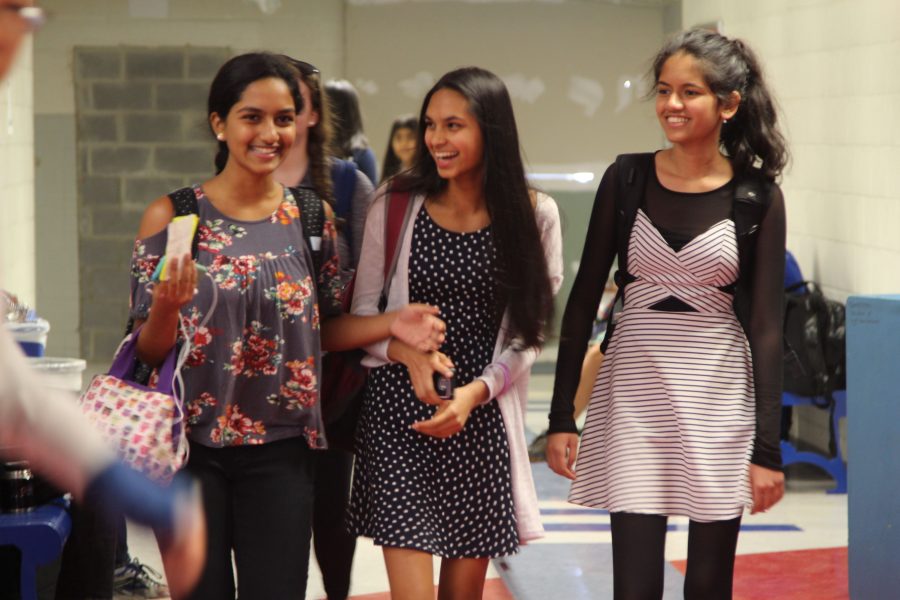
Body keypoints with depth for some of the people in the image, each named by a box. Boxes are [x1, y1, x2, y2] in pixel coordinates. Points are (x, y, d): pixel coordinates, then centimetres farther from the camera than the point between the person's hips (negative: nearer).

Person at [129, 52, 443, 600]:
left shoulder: (311, 216, 3)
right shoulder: (173, 217, -4)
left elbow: (321, 330, 11)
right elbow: (150, 351, -3)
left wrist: (392, 324, -6)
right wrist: (167, 306, -24)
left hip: (280, 451, 2)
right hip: (191, 446, -1)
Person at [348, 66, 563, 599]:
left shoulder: (533, 216, 0)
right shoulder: (395, 206, -1)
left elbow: (529, 332, 0)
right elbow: (364, 310, 4)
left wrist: (476, 392, -15)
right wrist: (408, 351, -17)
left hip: (483, 418, 1)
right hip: (399, 414, -1)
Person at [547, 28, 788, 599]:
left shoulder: (757, 196, -3)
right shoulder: (627, 180, -1)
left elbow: (766, 325, -4)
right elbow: (584, 299, 3)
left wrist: (767, 448, -7)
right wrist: (561, 416, -1)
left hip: (720, 398, 0)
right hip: (634, 394, 1)